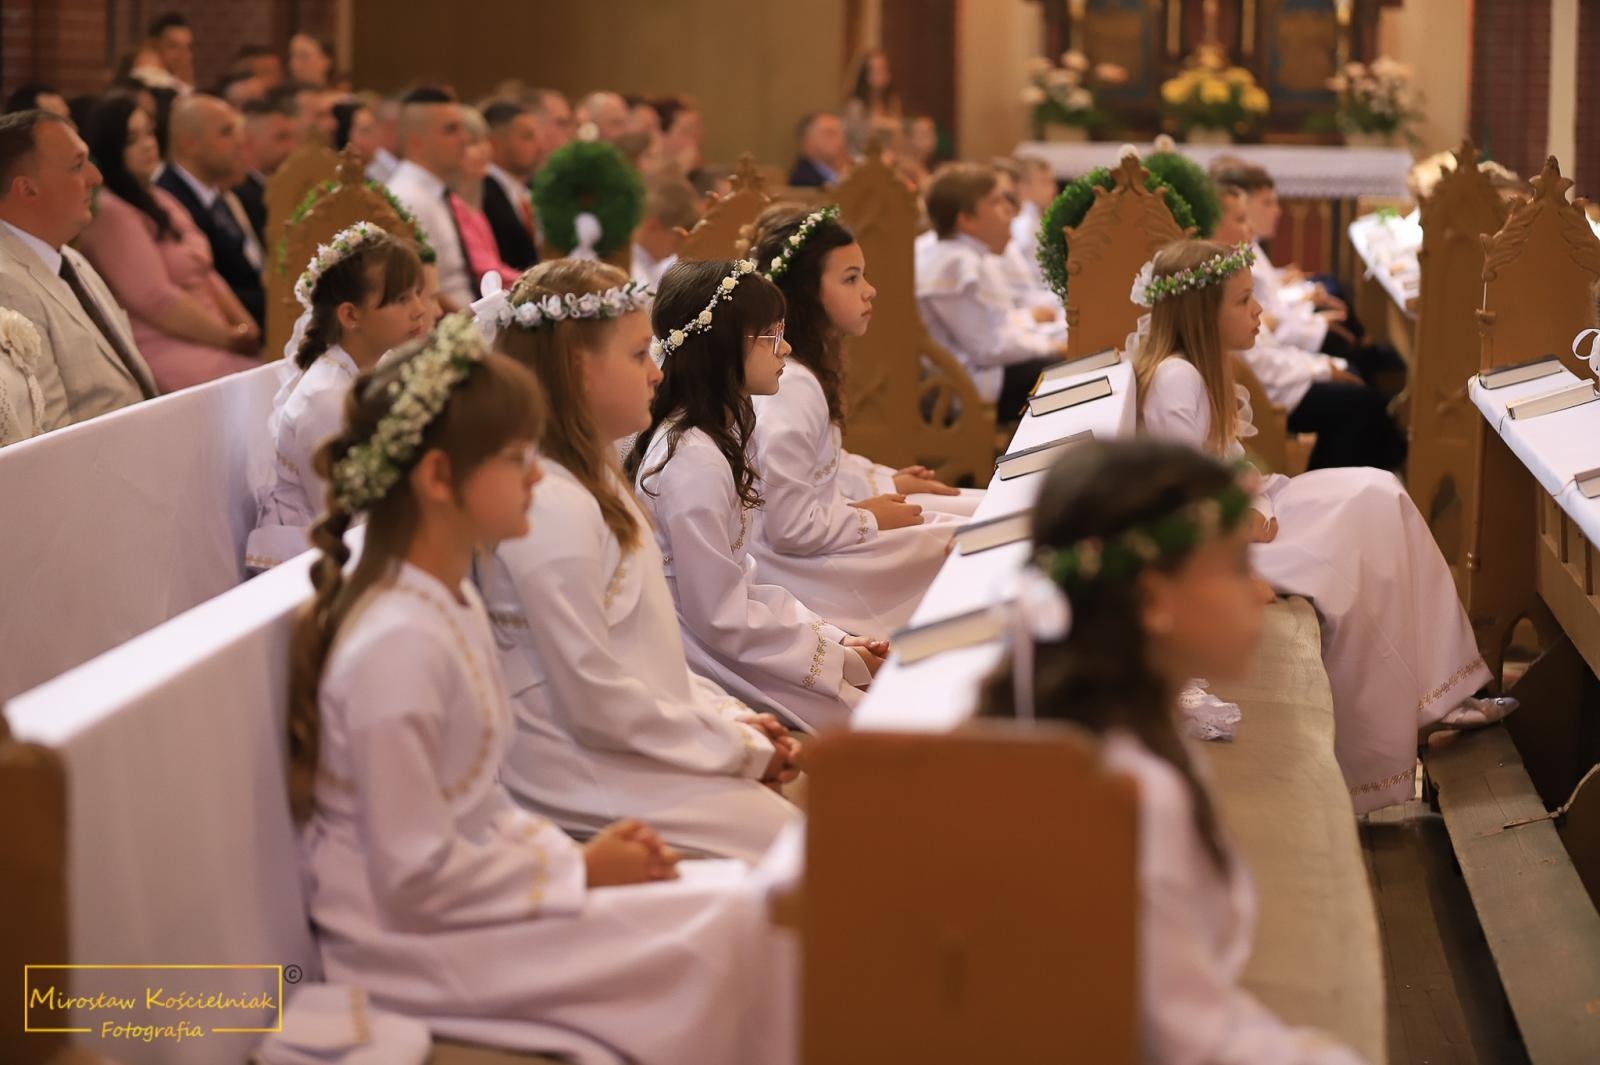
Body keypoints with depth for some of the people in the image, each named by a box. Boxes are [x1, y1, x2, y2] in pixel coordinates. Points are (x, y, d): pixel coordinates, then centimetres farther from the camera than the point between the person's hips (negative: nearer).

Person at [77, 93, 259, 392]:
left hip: (210, 338, 9)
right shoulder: (109, 212, -9)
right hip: (158, 350, -9)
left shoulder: (157, 198, 21)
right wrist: (231, 337, -10)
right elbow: (156, 299, -15)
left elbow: (205, 276, 20)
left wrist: (246, 330, 3)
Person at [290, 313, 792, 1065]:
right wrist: (580, 871, -13)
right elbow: (416, 879, -22)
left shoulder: (454, 603, 8)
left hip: (463, 884, 9)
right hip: (409, 942, -9)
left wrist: (575, 854, 1)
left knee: (739, 898, -1)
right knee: (725, 928, -15)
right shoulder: (397, 645, -23)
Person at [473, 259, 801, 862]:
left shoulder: (594, 479, 13)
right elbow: (599, 703, -21)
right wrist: (738, 748, -12)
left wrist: (731, 718, 7)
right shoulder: (554, 507, -20)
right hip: (593, 780, -10)